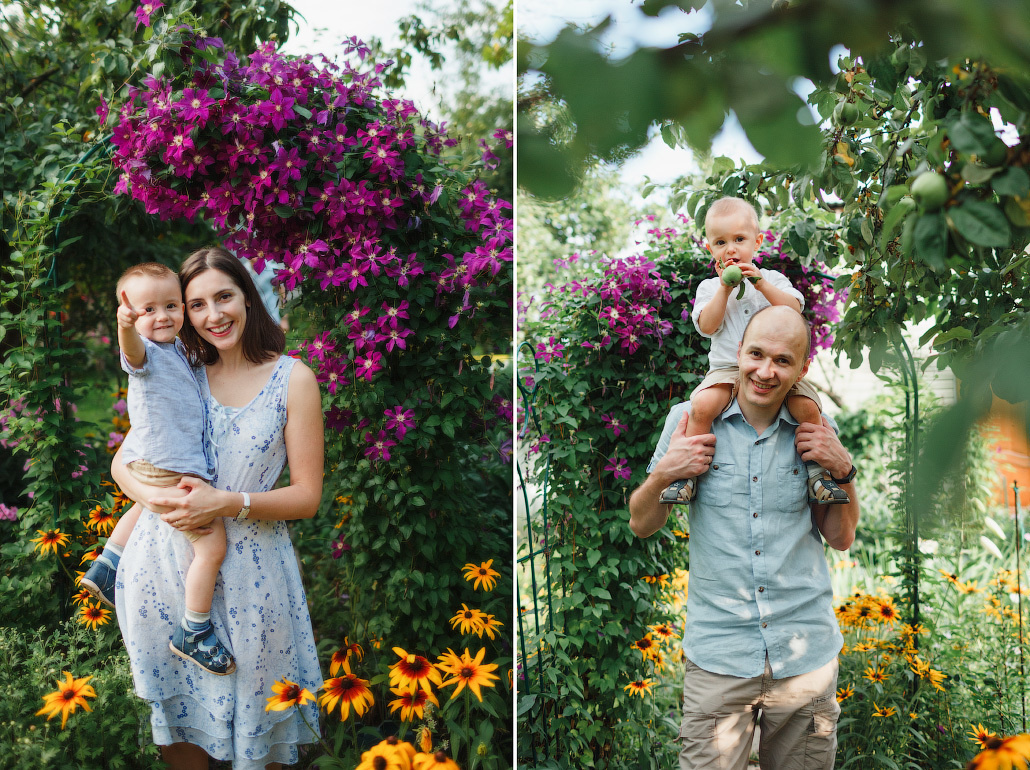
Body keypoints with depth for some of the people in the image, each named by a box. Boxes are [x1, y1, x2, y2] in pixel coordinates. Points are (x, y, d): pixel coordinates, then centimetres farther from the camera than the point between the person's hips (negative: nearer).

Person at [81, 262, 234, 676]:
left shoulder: (176, 348, 11)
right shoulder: (147, 352, -17)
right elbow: (134, 350, -45)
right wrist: (126, 326, -64)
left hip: (152, 469, 10)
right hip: (169, 472, -10)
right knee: (212, 545, -10)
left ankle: (105, 570, 52)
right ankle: (194, 634, 2)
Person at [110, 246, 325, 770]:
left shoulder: (293, 379, -4)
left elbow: (307, 496, -6)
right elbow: (123, 460, 8)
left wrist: (228, 503, -20)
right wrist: (155, 496, -14)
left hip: (248, 571, -3)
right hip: (162, 559, 3)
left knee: (251, 722, 10)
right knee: (177, 708, 16)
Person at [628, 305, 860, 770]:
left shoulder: (816, 432, 3)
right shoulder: (691, 419, -2)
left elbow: (841, 539, 10)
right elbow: (641, 526, 5)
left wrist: (842, 470, -6)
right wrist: (663, 474, -15)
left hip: (807, 652, 2)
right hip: (718, 654, -1)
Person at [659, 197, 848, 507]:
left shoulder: (772, 278, 13)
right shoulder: (709, 287, 12)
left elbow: (794, 310, -4)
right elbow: (707, 326, -4)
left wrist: (761, 284, -13)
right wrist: (725, 288, -9)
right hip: (727, 369, -1)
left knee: (808, 406, -24)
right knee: (702, 405, -31)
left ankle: (817, 472, -4)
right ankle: (687, 472, -16)